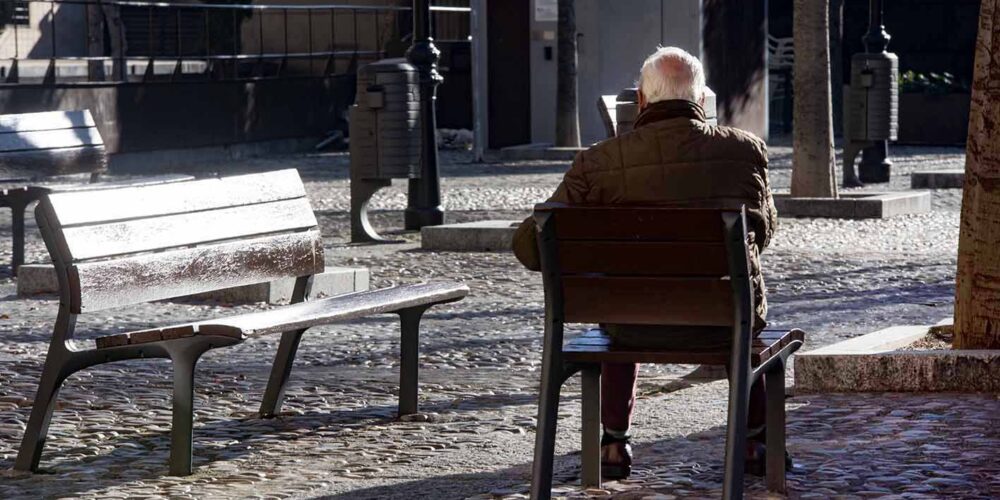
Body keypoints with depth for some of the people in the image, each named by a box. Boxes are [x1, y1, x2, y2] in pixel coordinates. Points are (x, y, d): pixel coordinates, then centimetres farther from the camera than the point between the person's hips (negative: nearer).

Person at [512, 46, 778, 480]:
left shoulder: (598, 163, -13)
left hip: (638, 329, 0)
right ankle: (754, 444, 40)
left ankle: (615, 446, 41)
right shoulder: (747, 150, -8)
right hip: (724, 323, 0)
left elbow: (530, 245, -7)